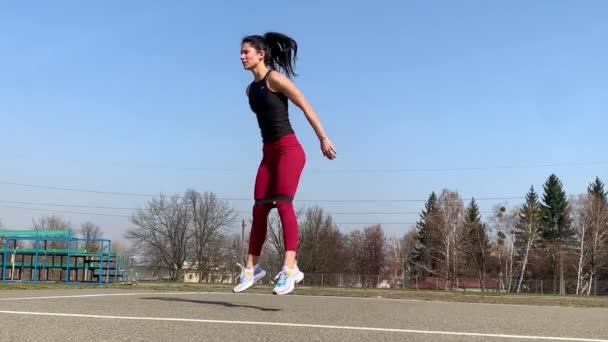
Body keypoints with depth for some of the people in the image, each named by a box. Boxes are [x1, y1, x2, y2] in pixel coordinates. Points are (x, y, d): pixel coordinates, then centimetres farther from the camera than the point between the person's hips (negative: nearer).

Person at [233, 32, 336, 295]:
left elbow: (306, 107, -9)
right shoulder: (250, 89, 14)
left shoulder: (275, 78, -9)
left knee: (283, 204, -18)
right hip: (269, 152, 8)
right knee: (259, 209, 6)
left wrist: (323, 138, -9)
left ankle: (291, 268, -22)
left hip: (288, 149, -8)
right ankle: (251, 267, 13)